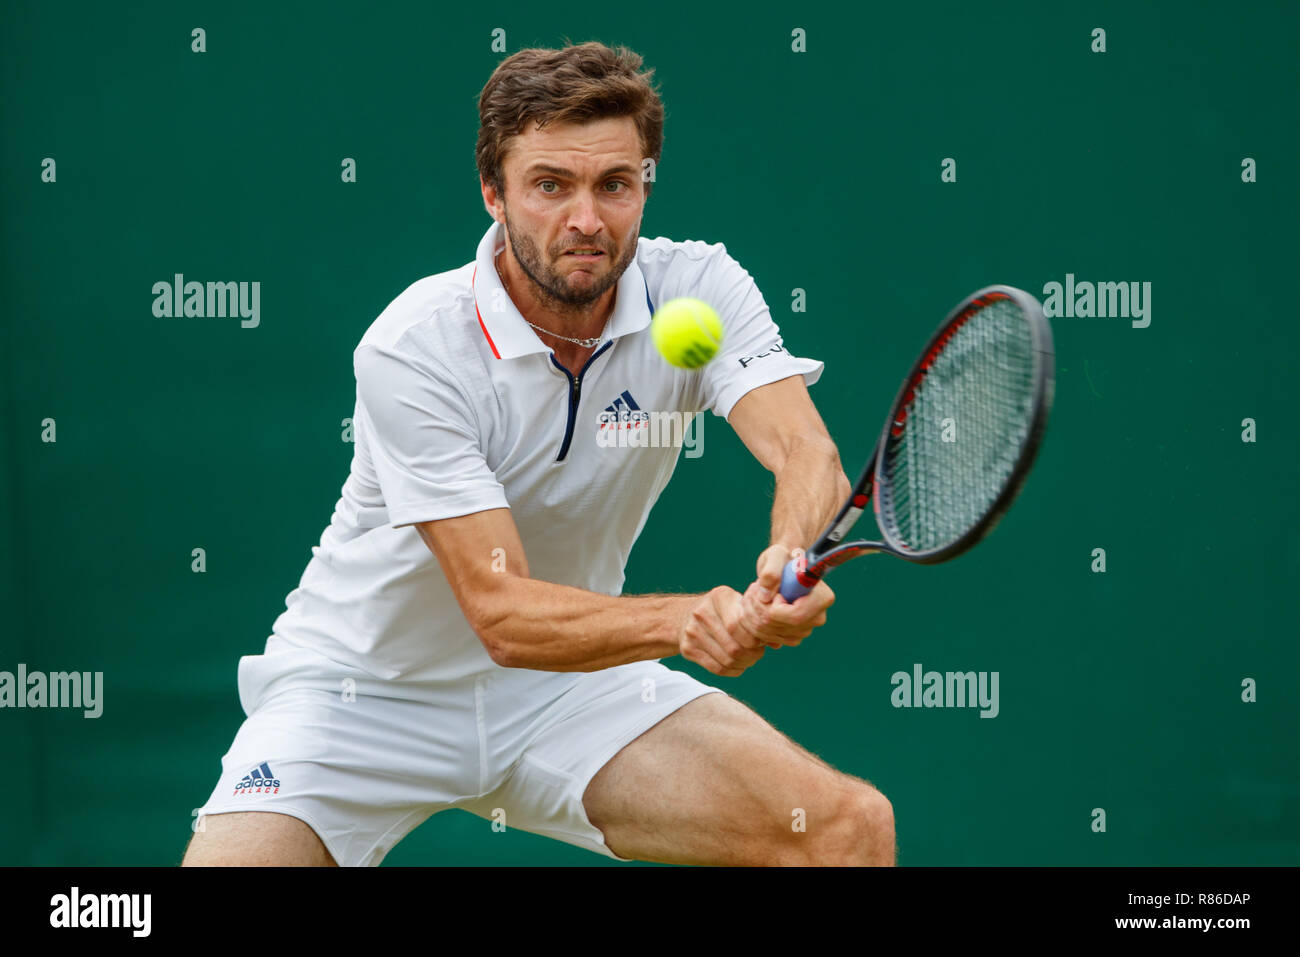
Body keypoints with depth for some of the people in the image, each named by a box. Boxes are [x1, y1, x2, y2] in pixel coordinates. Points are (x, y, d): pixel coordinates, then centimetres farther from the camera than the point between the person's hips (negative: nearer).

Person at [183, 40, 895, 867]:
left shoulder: (697, 290, -11)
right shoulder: (412, 350, -23)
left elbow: (808, 452, -26)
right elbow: (503, 614, -28)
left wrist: (788, 562, -49)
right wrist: (689, 620, -45)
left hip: (573, 683, 3)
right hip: (371, 696, -3)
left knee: (853, 824, -14)